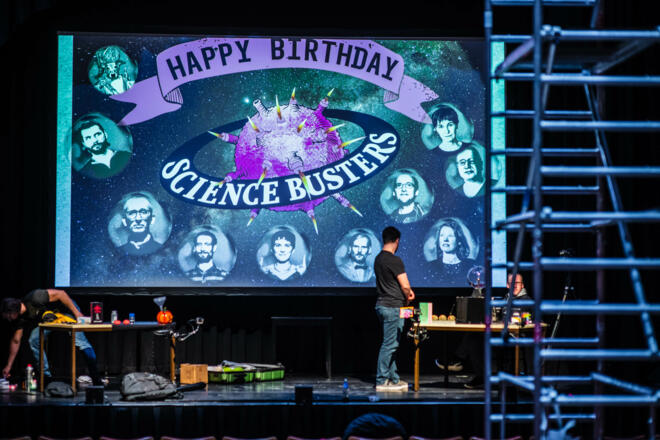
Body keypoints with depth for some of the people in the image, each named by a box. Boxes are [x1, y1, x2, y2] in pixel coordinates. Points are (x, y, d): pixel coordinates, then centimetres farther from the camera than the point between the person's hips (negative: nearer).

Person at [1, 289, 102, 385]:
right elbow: (15, 341, 0)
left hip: (66, 308, -7)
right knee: (34, 340, -9)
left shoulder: (34, 299, -34)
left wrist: (76, 313, -28)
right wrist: (8, 366, 2)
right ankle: (46, 377, 1)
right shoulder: (19, 319, -11)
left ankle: (96, 379, -22)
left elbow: (60, 293, -29)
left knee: (79, 340, -22)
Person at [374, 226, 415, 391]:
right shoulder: (394, 260, -16)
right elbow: (405, 286, -14)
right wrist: (407, 298, 6)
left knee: (390, 344, 14)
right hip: (393, 307, -9)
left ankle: (394, 379, 20)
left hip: (382, 304, 9)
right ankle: (382, 381, -3)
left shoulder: (378, 259, 12)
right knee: (389, 344, -5)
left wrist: (407, 292, 12)